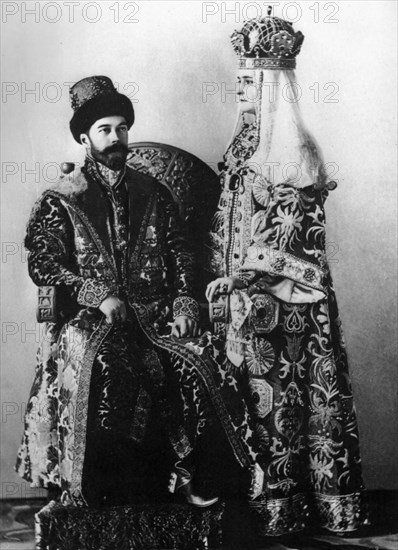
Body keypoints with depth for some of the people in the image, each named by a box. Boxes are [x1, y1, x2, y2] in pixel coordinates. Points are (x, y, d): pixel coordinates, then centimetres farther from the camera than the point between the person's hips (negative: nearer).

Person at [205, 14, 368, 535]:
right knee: (247, 385, 9)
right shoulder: (245, 141, 12)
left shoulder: (291, 149, -12)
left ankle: (277, 501, 9)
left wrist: (240, 277, -16)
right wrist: (225, 275, 11)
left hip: (276, 292, -7)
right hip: (243, 287, 8)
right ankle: (263, 492, 19)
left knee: (274, 385, -1)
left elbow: (286, 230, -15)